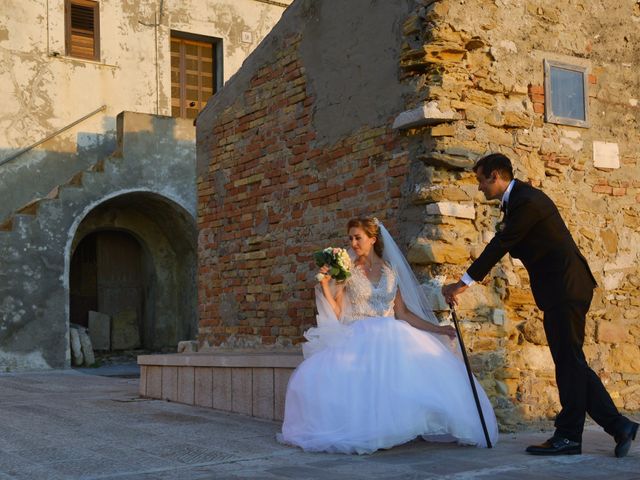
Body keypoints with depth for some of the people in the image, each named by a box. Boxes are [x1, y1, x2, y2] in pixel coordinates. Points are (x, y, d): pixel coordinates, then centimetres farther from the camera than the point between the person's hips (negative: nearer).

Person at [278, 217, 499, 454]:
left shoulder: (391, 270, 14)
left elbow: (402, 312, 13)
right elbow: (337, 313, 3)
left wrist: (438, 329, 6)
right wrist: (325, 285, -9)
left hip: (390, 336, 2)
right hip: (358, 337, -1)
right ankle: (359, 433, -27)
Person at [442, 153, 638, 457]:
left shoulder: (526, 202, -17)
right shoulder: (516, 200, 15)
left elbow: (500, 246, -16)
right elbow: (503, 245, 17)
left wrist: (464, 283, -10)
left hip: (565, 288, -10)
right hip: (561, 287, 10)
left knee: (568, 361, -4)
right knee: (569, 362, 11)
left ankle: (569, 436, 3)